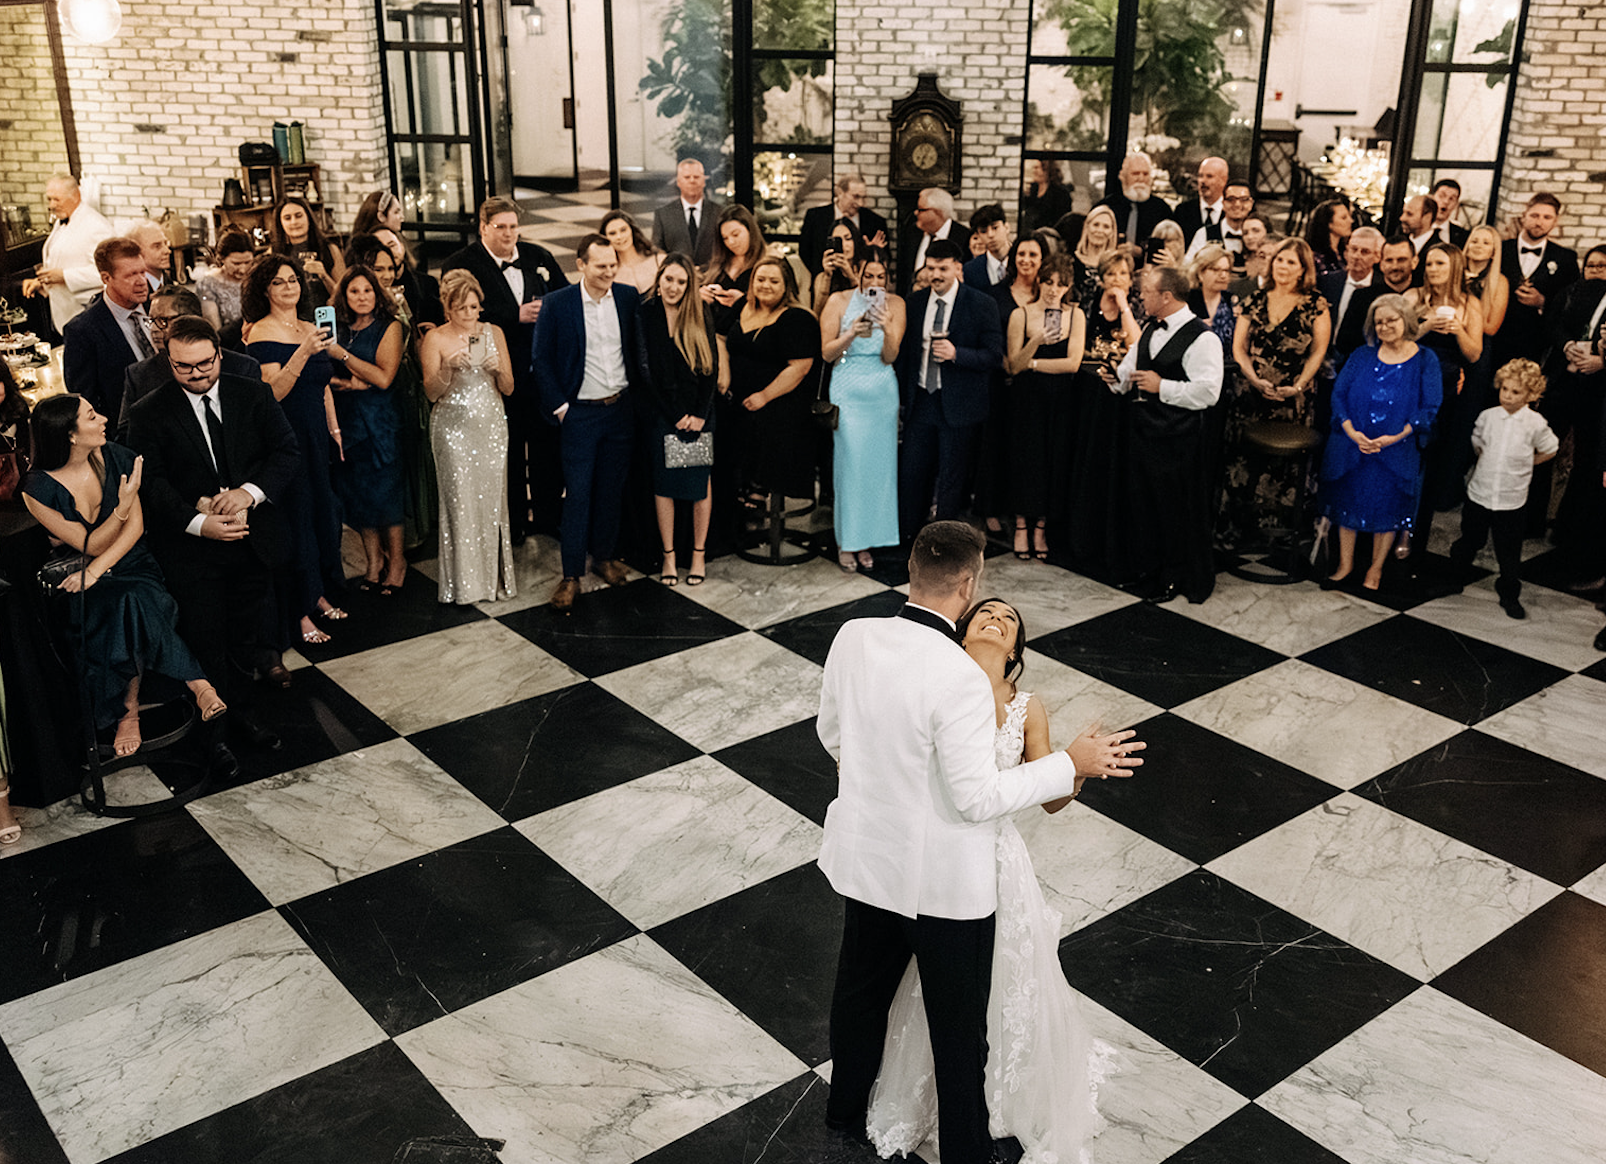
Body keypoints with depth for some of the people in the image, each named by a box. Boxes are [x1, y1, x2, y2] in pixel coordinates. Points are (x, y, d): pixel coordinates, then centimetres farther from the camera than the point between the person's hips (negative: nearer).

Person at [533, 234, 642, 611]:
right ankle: (571, 575, 4)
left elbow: (639, 349, 11)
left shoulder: (629, 297, 1)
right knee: (577, 493, -3)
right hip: (579, 411, -3)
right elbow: (542, 359, -4)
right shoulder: (558, 303, -7)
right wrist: (558, 405, -7)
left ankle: (605, 555, 29)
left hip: (620, 408, 3)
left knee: (612, 487, 12)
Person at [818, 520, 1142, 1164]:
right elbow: (977, 798, -23)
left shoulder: (852, 637, -11)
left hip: (866, 858, 7)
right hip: (945, 881, -6)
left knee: (861, 989, 27)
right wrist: (1070, 763, -14)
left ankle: (846, 1112, 49)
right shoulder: (960, 679, -30)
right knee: (958, 1029, 14)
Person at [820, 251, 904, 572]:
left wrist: (887, 329, -22)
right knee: (851, 462, -5)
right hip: (848, 390, -2)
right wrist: (852, 333, -20)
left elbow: (890, 357, -3)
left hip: (882, 391, 2)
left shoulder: (895, 304, 2)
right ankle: (847, 541, 7)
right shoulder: (838, 301, -2)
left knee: (878, 463, 4)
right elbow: (826, 353, -4)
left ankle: (867, 539, 15)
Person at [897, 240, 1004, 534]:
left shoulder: (981, 305, -7)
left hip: (958, 406, -4)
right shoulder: (914, 302, 7)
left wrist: (956, 354, -23)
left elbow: (995, 355, -8)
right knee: (911, 475, 8)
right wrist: (903, 394, 9)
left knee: (951, 480, 5)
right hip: (920, 400, 4)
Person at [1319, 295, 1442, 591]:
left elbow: (1430, 408, -8)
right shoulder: (1362, 356, 4)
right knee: (1348, 500, 9)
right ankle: (1345, 563, 23)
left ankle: (1376, 568, 22)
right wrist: (1352, 432, -15)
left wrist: (1395, 438, -18)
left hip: (1396, 452, -2)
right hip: (1352, 446, 2)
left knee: (1387, 508, 6)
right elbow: (1339, 394, 0)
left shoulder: (1424, 360, -3)